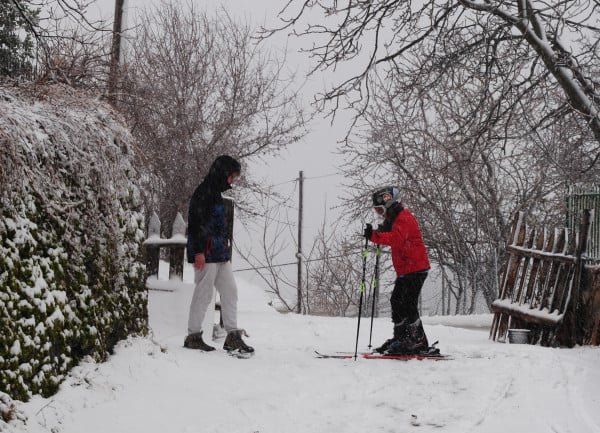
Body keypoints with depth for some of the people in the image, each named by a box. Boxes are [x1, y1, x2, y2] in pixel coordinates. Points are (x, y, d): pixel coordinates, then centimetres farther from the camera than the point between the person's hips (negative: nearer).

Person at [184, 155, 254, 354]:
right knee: (203, 294, -4)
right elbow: (196, 222, -18)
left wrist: (225, 251, 20)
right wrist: (199, 251, -22)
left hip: (220, 254, 10)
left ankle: (233, 336, 10)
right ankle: (193, 336, 5)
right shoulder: (203, 192, -11)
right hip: (206, 254, -10)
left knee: (230, 291, 7)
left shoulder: (216, 193, 19)